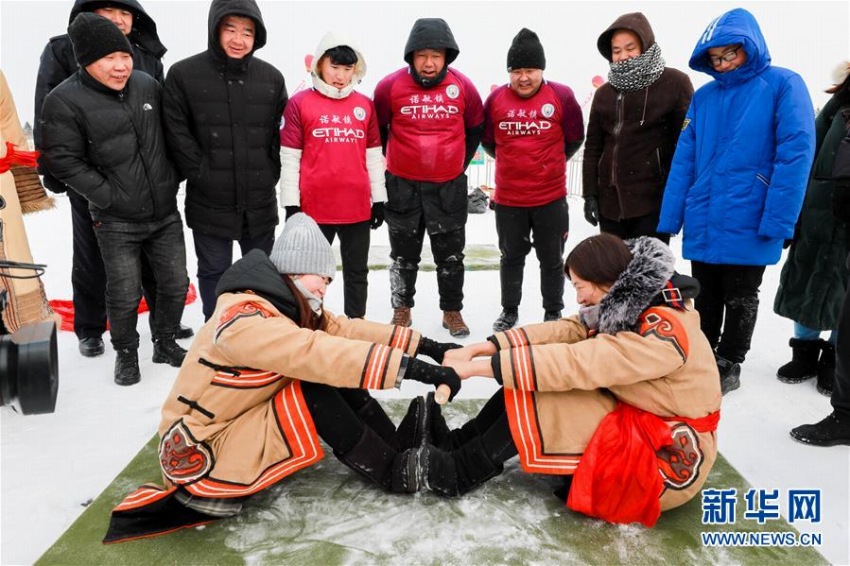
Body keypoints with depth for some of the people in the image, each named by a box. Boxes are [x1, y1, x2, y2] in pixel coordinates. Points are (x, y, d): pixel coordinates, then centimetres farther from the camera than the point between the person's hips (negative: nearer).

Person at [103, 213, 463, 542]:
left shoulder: (288, 307, 1)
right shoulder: (243, 319, -27)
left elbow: (345, 330, -2)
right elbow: (316, 353, -38)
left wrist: (420, 345, -10)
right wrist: (409, 368, -41)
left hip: (245, 424, 9)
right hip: (201, 455, -9)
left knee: (333, 377, -6)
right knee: (314, 391, -24)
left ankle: (396, 447, -5)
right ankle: (393, 472, -13)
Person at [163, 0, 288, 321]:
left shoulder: (272, 78, 3)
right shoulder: (183, 74, -5)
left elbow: (283, 134, 7)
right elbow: (177, 134, -7)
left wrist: (271, 175, -1)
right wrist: (203, 176, -12)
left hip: (260, 201, 3)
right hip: (209, 202, -2)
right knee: (213, 271, 11)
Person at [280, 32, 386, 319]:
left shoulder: (365, 105, 7)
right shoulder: (300, 103, -3)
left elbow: (374, 156, 10)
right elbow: (289, 159, -3)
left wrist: (379, 199, 8)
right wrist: (291, 204, -6)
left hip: (358, 207, 3)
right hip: (315, 207, -3)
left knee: (357, 272, 13)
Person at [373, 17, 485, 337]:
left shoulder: (463, 86, -5)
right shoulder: (390, 86, -9)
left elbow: (475, 130, 11)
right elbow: (377, 130, 6)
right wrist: (393, 163, 11)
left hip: (449, 187, 1)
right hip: (402, 186, 0)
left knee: (451, 255, 10)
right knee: (404, 254, 12)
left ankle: (452, 311, 25)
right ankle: (402, 308, 28)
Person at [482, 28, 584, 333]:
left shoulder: (562, 96, -8)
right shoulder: (496, 98, -3)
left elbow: (574, 139, 4)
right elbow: (488, 141, 10)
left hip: (551, 199, -1)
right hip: (508, 199, 2)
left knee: (552, 259, 13)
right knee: (511, 257, 17)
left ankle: (553, 313, 30)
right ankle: (509, 311, 34)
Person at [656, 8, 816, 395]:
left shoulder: (783, 85, -6)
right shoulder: (703, 97, 6)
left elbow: (796, 155, -13)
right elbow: (683, 163, 4)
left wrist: (778, 222, -20)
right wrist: (667, 222, -1)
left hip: (749, 227, -4)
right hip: (702, 226, 4)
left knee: (739, 301, 12)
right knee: (705, 300, 16)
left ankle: (728, 367, 29)